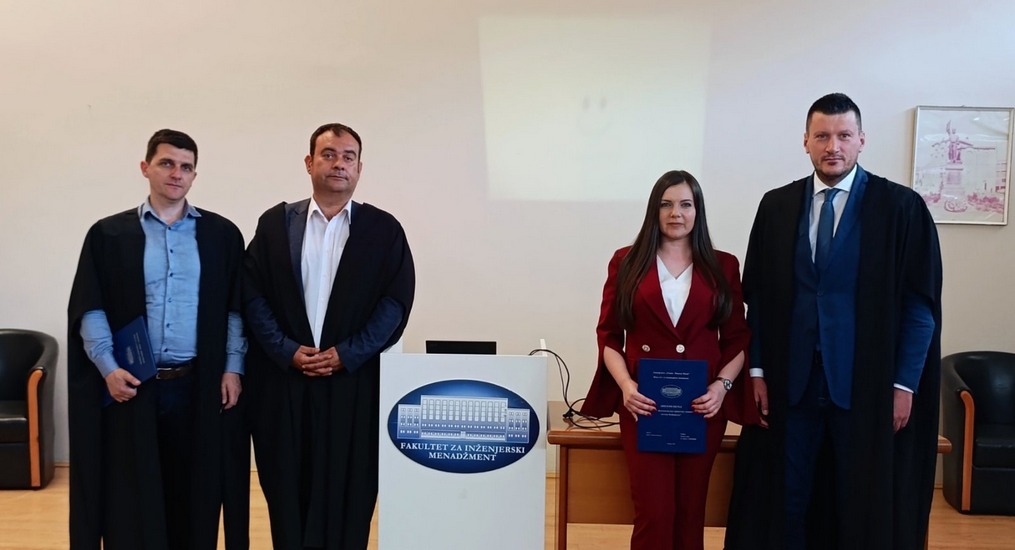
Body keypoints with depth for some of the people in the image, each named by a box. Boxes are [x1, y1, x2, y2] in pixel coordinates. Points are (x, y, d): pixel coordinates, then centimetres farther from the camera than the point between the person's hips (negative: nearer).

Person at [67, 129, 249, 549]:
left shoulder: (222, 235, 6)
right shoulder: (108, 234, 4)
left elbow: (237, 308, 6)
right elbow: (88, 309, 2)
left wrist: (233, 368, -2)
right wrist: (108, 367, -9)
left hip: (201, 386, 1)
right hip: (132, 387, 0)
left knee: (196, 494, 7)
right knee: (131, 499, 5)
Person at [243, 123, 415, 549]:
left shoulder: (383, 229, 4)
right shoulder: (275, 223, 8)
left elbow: (395, 302, -2)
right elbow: (252, 294, 3)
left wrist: (346, 354, -10)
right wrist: (287, 351, -9)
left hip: (354, 382, -1)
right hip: (283, 379, 1)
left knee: (347, 493, 2)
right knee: (288, 490, 5)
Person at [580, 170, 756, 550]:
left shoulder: (723, 266, 9)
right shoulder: (626, 262, 7)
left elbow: (737, 338, 9)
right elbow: (609, 335, 4)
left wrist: (723, 384, -8)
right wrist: (625, 384, -10)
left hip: (702, 406, 1)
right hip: (645, 405, -1)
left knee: (690, 513, 7)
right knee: (654, 514, -6)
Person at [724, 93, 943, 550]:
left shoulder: (901, 208, -3)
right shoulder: (777, 207, 5)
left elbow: (920, 303, -4)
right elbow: (758, 294, 7)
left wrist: (905, 383, -7)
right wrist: (757, 369, 2)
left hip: (867, 385, -2)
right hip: (791, 381, 2)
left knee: (865, 508, 9)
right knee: (784, 500, 9)